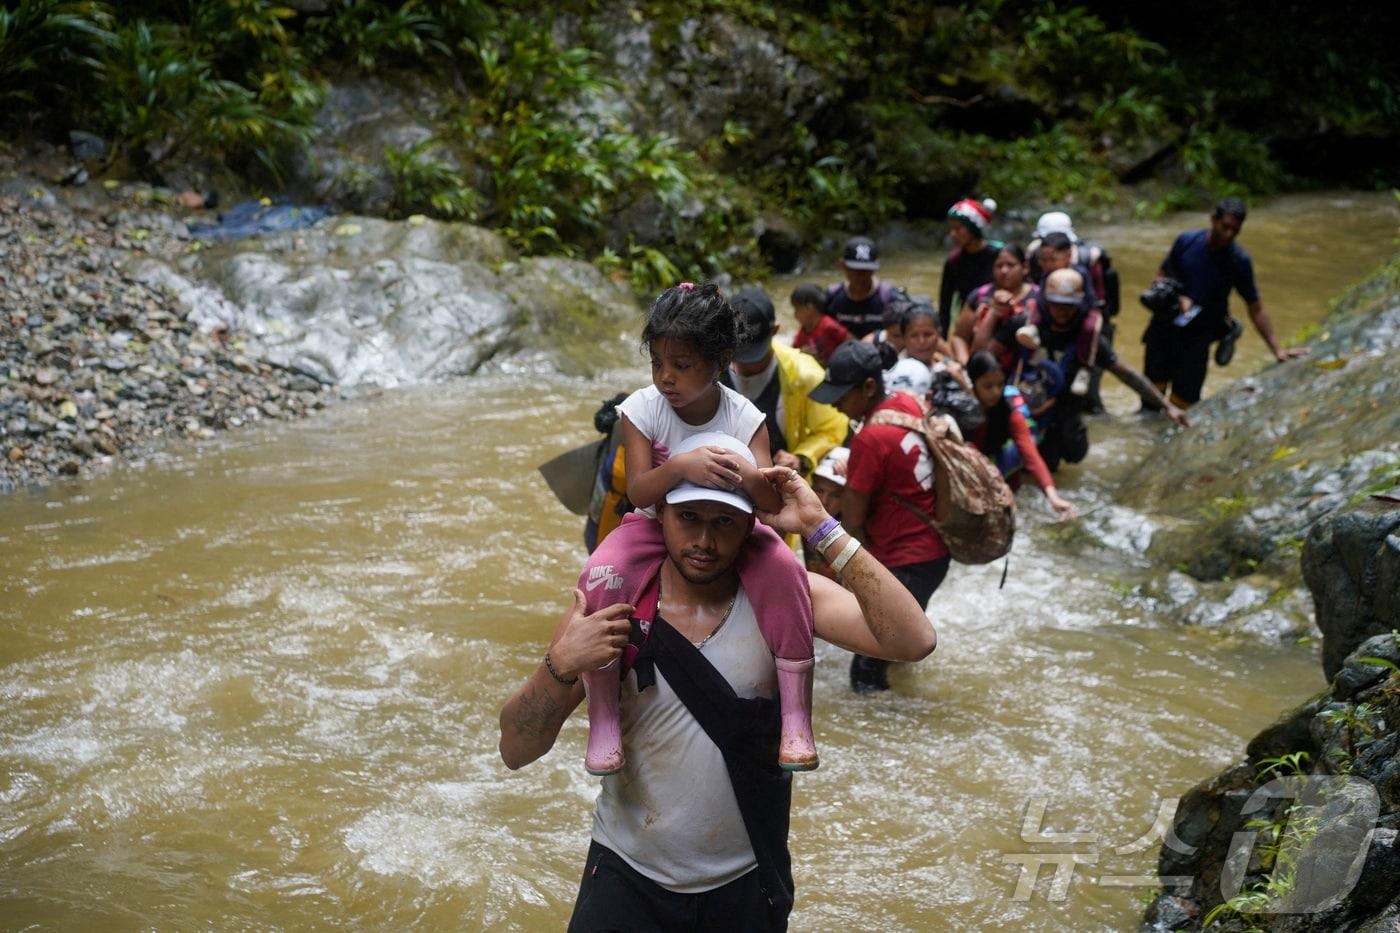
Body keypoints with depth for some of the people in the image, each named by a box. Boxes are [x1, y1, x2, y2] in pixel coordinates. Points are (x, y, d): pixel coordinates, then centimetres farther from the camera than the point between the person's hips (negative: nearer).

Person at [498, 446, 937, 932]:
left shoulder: (782, 598, -11)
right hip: (627, 875, -1)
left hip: (746, 885, 1)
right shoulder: (610, 607, -11)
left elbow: (914, 641, -25)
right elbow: (516, 751, -11)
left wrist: (821, 529, -26)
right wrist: (561, 667, -30)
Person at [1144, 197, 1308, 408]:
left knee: (1183, 402, -8)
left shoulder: (1239, 260, -8)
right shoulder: (1186, 241, -6)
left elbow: (1256, 308, -4)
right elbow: (1161, 277, 3)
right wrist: (1178, 298, -17)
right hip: (1166, 327, 1)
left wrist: (1277, 350, -8)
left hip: (1198, 337, -1)